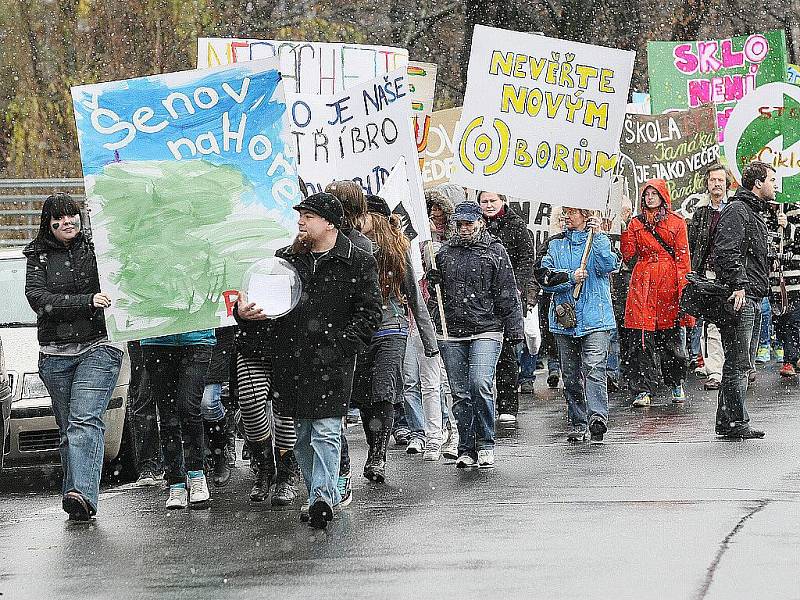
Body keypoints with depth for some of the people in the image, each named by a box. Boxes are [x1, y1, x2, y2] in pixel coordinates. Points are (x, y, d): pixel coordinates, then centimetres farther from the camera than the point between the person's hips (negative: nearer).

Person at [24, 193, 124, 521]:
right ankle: (77, 500, 10)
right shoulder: (39, 257, 8)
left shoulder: (98, 247, 7)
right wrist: (88, 302, -16)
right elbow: (38, 298, -7)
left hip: (98, 348, -3)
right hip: (55, 355, 3)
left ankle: (81, 493, -31)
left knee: (84, 420, -18)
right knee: (67, 428, 6)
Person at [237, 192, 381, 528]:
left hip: (331, 362, -5)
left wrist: (339, 346, -14)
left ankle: (322, 497, -18)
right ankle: (325, 499, 20)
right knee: (302, 435, 10)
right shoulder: (285, 259, 13)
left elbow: (369, 312, -3)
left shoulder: (358, 264, 0)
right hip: (291, 361, 5)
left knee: (326, 431, -13)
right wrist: (243, 310, -8)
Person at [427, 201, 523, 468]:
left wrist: (514, 330, -1)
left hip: (486, 331, -4)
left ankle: (485, 444, -6)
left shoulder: (495, 251, 3)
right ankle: (466, 450, 11)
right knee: (460, 393, 4)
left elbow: (508, 294, 2)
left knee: (480, 385, -18)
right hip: (451, 333, 4)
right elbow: (434, 290, 23)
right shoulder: (444, 252, 12)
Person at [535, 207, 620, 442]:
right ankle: (577, 424, 14)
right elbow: (543, 276, 2)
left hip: (595, 319, -4)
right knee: (571, 375, 7)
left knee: (594, 369, -18)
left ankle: (597, 417, -29)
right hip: (564, 318, 4)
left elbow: (609, 266, -13)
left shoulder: (600, 240, 7)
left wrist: (596, 236, -17)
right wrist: (570, 277, -12)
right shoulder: (554, 244, 14)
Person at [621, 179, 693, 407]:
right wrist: (624, 230, -6)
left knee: (672, 337, 5)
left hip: (669, 283, -1)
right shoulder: (636, 224, 12)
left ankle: (676, 384, 23)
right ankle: (643, 390, -6)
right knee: (643, 339, -6)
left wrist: (684, 286, -5)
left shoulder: (676, 223, 6)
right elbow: (628, 255, 4)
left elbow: (683, 257, 3)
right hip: (643, 284, 1)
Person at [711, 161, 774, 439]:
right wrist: (738, 285, -28)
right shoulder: (736, 211, -10)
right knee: (738, 364, -10)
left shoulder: (754, 213, 24)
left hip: (752, 299, 11)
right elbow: (726, 251, -22)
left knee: (739, 364, 12)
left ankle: (726, 421, 15)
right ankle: (736, 423, -9)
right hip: (741, 298, -11)